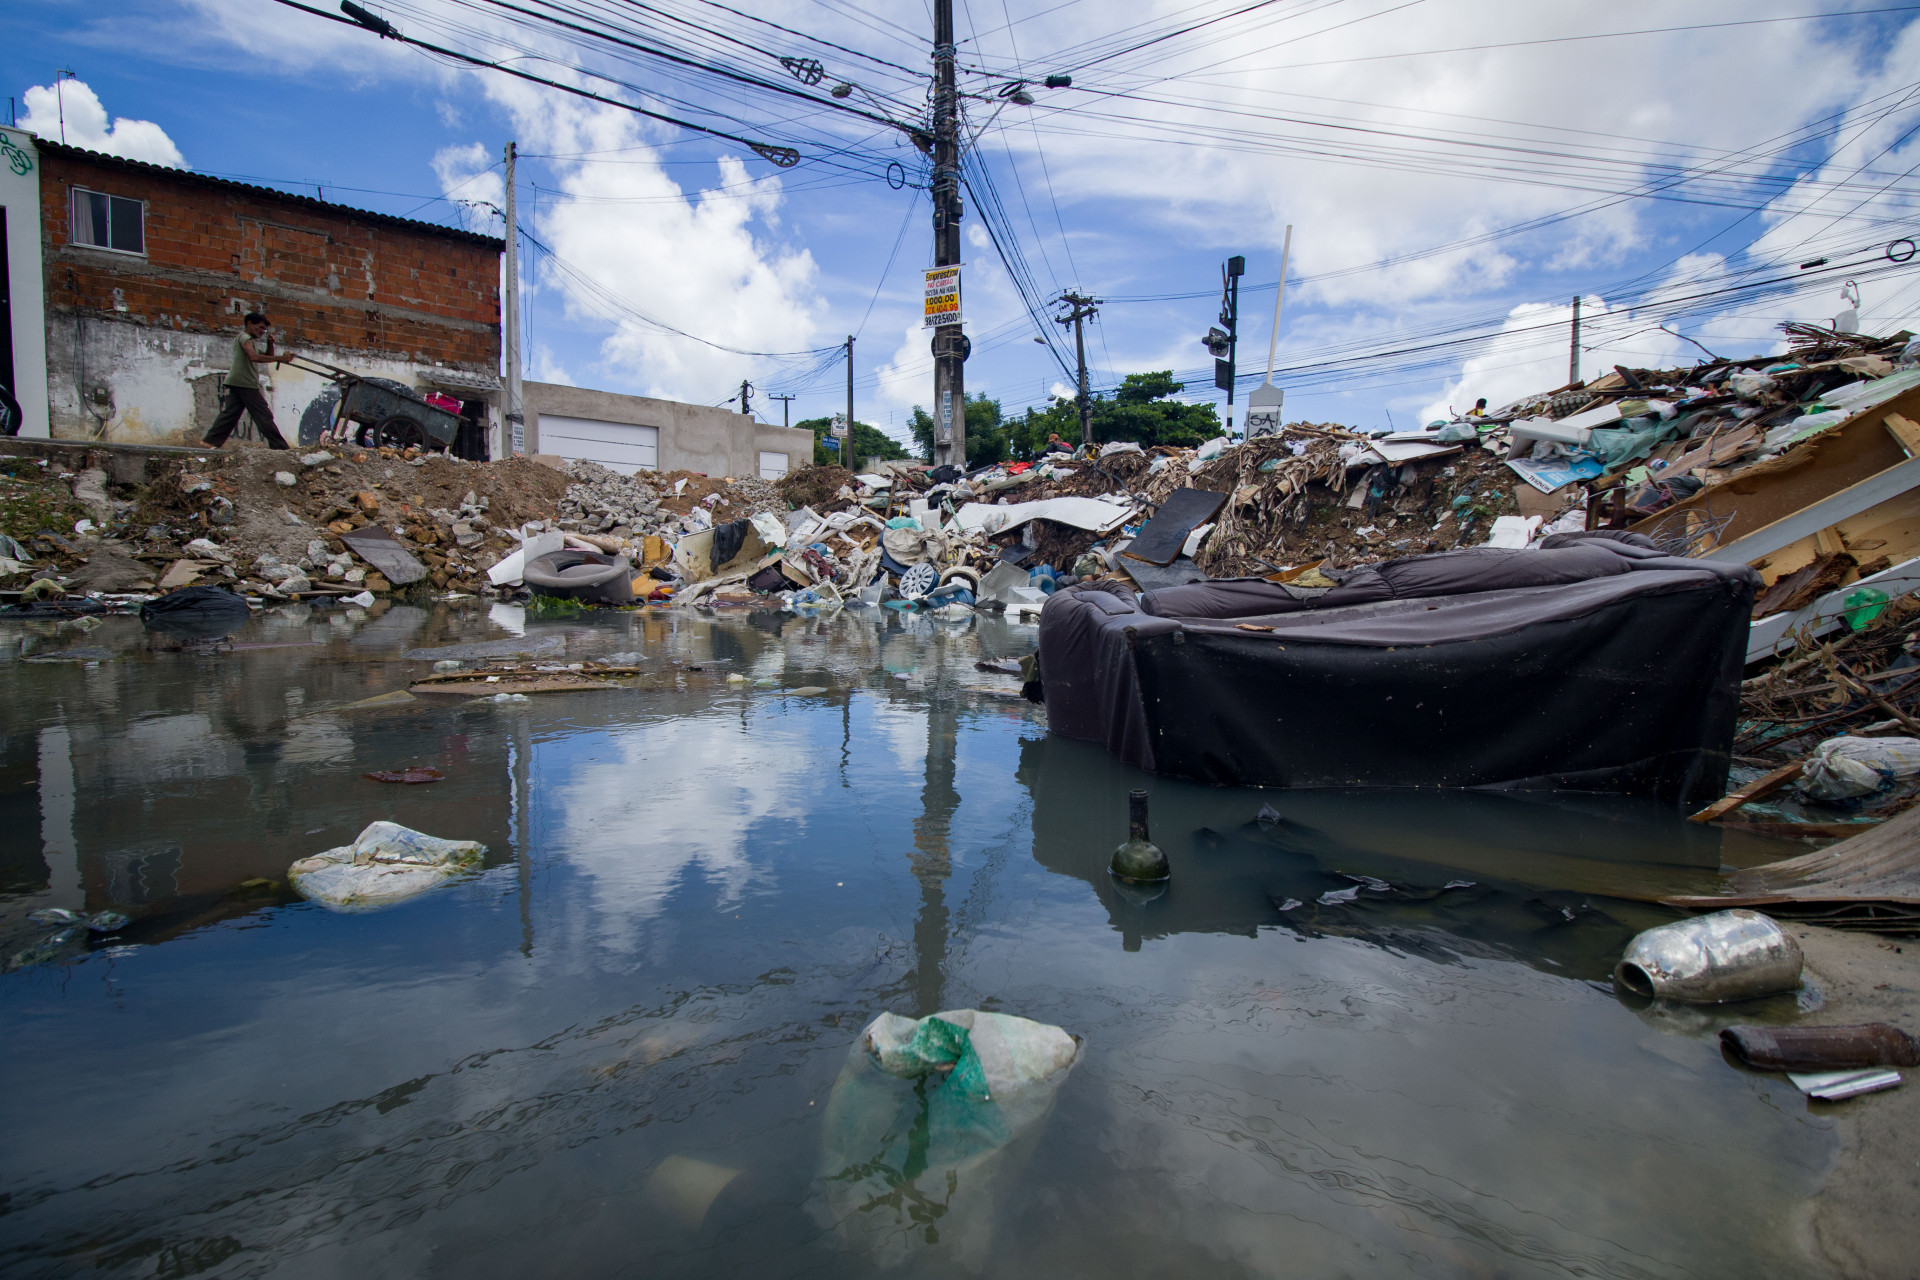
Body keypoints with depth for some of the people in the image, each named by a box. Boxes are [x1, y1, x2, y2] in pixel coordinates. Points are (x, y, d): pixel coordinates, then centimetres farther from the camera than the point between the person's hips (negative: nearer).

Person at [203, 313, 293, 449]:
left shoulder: (253, 342, 23)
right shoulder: (245, 338, -6)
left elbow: (267, 358, 27)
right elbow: (254, 357, -24)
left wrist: (270, 344, 9)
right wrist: (280, 358, -28)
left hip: (235, 384, 9)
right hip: (245, 383, -9)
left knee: (229, 413, 3)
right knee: (264, 416, -8)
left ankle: (210, 441, -2)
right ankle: (279, 446, -9)